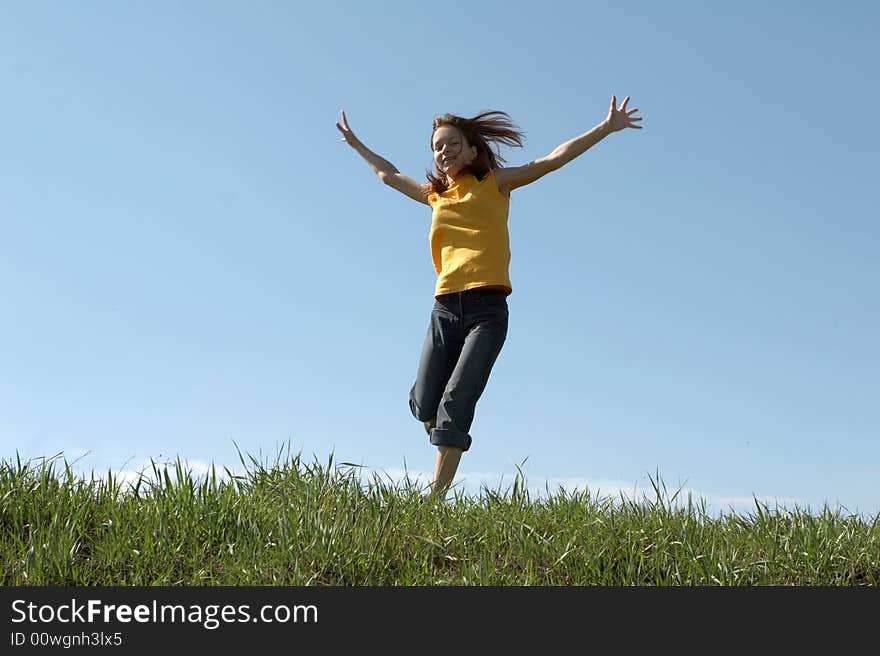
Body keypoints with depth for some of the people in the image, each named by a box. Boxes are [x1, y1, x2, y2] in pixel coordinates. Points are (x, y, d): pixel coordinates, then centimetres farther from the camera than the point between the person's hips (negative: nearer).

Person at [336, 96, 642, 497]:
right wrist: (356, 144, 49)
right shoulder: (435, 196, 22)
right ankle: (447, 441, 31)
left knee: (456, 402, -16)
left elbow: (554, 159, 8)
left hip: (488, 309, -4)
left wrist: (606, 128, 3)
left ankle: (435, 498, -17)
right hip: (445, 309, 4)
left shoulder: (494, 183, 13)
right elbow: (388, 175, 39)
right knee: (424, 407, -4)